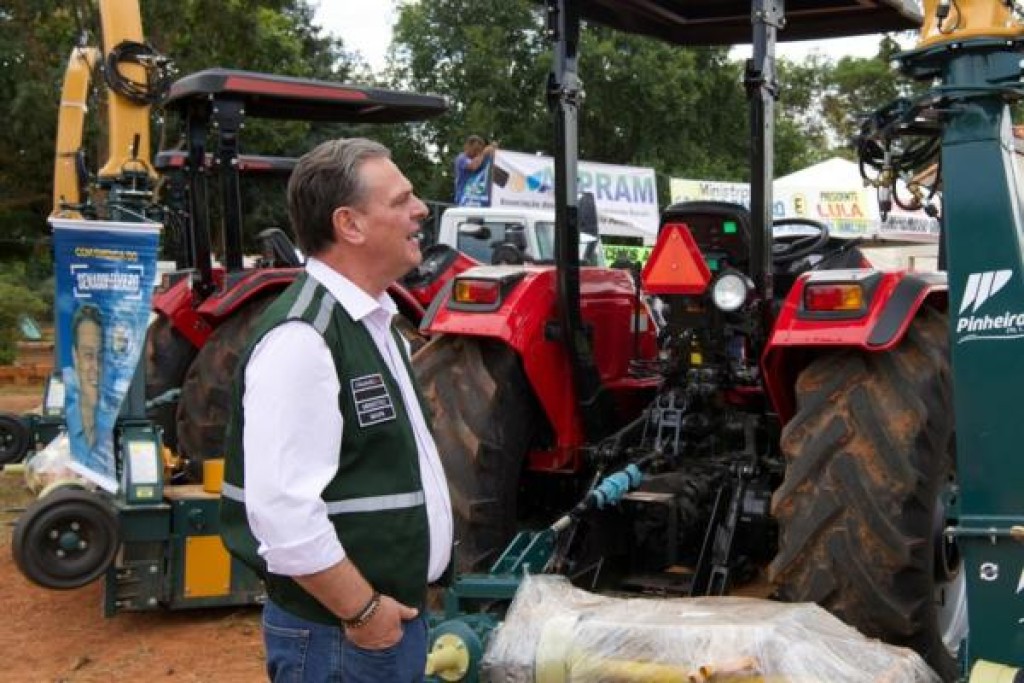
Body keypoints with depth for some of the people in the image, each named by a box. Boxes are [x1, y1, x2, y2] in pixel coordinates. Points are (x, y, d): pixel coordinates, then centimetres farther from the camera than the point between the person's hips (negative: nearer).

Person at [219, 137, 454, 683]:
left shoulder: (370, 322, 10)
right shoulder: (302, 337, -22)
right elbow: (282, 510, -28)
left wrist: (400, 601, 17)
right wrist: (361, 611, -18)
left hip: (396, 615, 9)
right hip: (338, 635, -9)